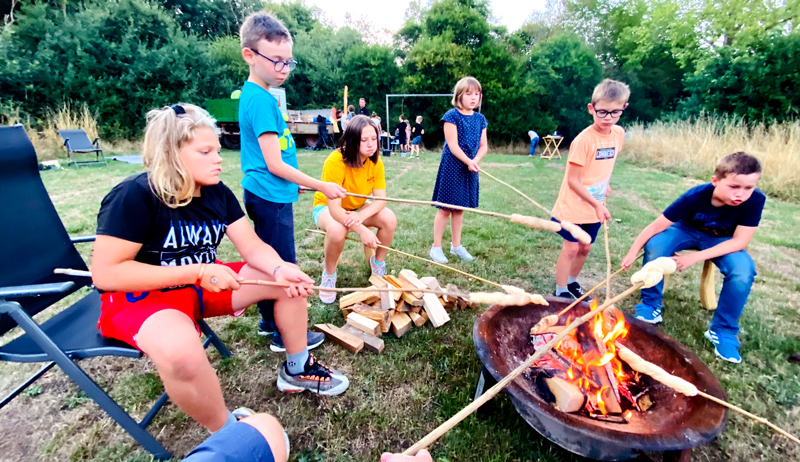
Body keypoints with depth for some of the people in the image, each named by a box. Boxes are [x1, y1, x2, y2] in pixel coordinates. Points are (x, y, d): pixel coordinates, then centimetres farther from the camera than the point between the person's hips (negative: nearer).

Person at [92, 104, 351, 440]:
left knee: (290, 279, -7)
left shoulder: (217, 192, -3)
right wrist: (198, 272, -28)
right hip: (138, 296, -6)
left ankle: (296, 369, 12)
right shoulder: (134, 196, -20)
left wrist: (279, 269, -28)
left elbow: (253, 247, -6)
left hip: (202, 285, 6)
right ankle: (227, 434, -10)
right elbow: (106, 273, -23)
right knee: (181, 350, -40)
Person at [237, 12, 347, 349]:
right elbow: (275, 165, -20)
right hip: (271, 198, -10)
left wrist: (295, 182, 22)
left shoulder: (252, 95, 13)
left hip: (263, 195, 10)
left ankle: (268, 322, 36)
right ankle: (284, 336, 18)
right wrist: (321, 186, -15)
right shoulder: (261, 100, -17)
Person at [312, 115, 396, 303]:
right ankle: (329, 274, -7)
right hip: (327, 207, -4)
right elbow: (334, 208, -33)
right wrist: (362, 230, -40)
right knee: (337, 230, -38)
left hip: (356, 207, 4)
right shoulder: (336, 161, -31)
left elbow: (381, 199, -18)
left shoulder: (375, 161, -16)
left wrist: (360, 216, -37)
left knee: (389, 219, -22)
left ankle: (378, 263, 4)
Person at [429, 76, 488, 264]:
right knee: (445, 208, -1)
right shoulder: (452, 116, -8)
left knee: (459, 208, 14)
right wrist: (469, 162, -21)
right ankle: (436, 247, 10)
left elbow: (483, 146, 7)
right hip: (452, 167, -5)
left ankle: (456, 245, 25)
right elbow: (453, 145, -16)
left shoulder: (480, 119, 9)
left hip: (470, 168, 6)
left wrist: (475, 160, -12)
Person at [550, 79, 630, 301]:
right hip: (574, 206, -6)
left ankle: (572, 282, 36)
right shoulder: (583, 140, -20)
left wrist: (604, 185, 5)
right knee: (571, 249, 0)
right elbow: (572, 180, -19)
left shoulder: (619, 133, 0)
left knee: (585, 248, 16)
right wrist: (597, 204, -18)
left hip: (595, 206, 6)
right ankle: (561, 291, 16)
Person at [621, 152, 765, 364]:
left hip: (723, 241, 1)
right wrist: (633, 251, -24)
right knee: (654, 245, -30)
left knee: (743, 272, -28)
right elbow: (656, 225, -24)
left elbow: (739, 242, -23)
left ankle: (723, 331, -6)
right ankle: (651, 306, -11)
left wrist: (695, 257, -32)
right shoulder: (696, 196, -29)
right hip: (687, 230, -1)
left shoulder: (755, 201, -26)